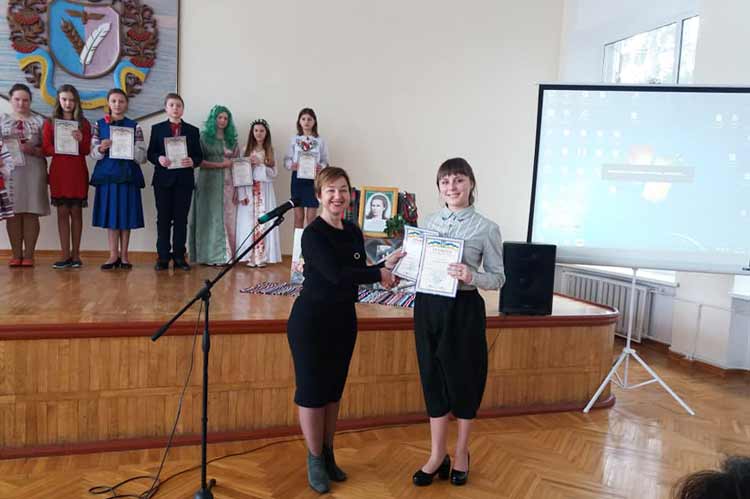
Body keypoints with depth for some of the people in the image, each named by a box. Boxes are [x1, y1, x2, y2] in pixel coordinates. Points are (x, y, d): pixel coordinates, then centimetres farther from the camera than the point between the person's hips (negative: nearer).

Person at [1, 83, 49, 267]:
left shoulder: (39, 121, 9)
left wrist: (33, 150, -13)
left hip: (33, 171, -1)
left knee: (31, 213, -2)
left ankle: (28, 255, 3)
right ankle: (16, 255, 5)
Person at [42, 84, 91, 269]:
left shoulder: (83, 123, 10)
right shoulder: (50, 123, 10)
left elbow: (87, 150, 3)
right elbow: (46, 149, 3)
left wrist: (80, 141, -16)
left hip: (78, 172, 0)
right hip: (58, 171, 0)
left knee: (76, 212, 1)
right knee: (62, 212, -1)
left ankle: (75, 255, 6)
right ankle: (66, 255, 0)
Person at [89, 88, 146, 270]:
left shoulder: (134, 126, 6)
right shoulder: (99, 124, 9)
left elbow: (142, 155, 1)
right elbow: (93, 152, 5)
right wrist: (101, 148, -16)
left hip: (128, 174, -1)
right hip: (107, 174, 1)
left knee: (126, 214, 2)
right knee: (110, 214, 2)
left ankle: (124, 255, 11)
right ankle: (113, 255, 10)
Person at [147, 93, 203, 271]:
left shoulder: (193, 130, 10)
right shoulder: (157, 129, 9)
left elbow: (199, 156, 7)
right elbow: (150, 153, 5)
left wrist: (192, 161, -14)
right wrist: (159, 159, -15)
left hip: (184, 180, 0)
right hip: (163, 179, 0)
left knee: (181, 219, 3)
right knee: (163, 218, 2)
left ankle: (179, 256, 10)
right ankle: (163, 256, 8)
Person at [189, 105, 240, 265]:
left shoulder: (232, 140, 14)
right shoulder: (204, 137, 4)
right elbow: (199, 161, -4)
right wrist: (220, 164, -12)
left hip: (228, 184, 3)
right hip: (209, 182, -3)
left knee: (228, 217, 0)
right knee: (211, 217, -4)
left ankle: (226, 255, 4)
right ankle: (211, 255, 0)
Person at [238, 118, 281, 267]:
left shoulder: (270, 151, 8)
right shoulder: (246, 150, 5)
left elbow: (274, 173, 2)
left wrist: (260, 164, -13)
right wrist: (242, 194, -9)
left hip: (265, 191, 1)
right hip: (249, 190, 0)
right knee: (249, 222, -2)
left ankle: (262, 256, 2)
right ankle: (249, 257, 2)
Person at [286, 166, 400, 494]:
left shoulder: (354, 232, 6)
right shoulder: (313, 233, -16)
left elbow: (359, 272, 6)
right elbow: (336, 274, -26)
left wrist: (386, 265, -10)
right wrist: (379, 276, -16)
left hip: (344, 319, 6)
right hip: (311, 320, -6)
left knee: (334, 389, 15)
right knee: (312, 390, 4)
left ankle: (328, 455, 31)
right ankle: (315, 461, 22)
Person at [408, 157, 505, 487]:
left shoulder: (486, 228, -7)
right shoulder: (428, 222, 6)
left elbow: (498, 278, -6)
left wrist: (471, 277, -24)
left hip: (463, 309, -3)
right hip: (428, 306, 4)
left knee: (463, 379, 10)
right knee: (433, 379, 11)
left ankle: (461, 453, 32)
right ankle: (437, 455, 27)